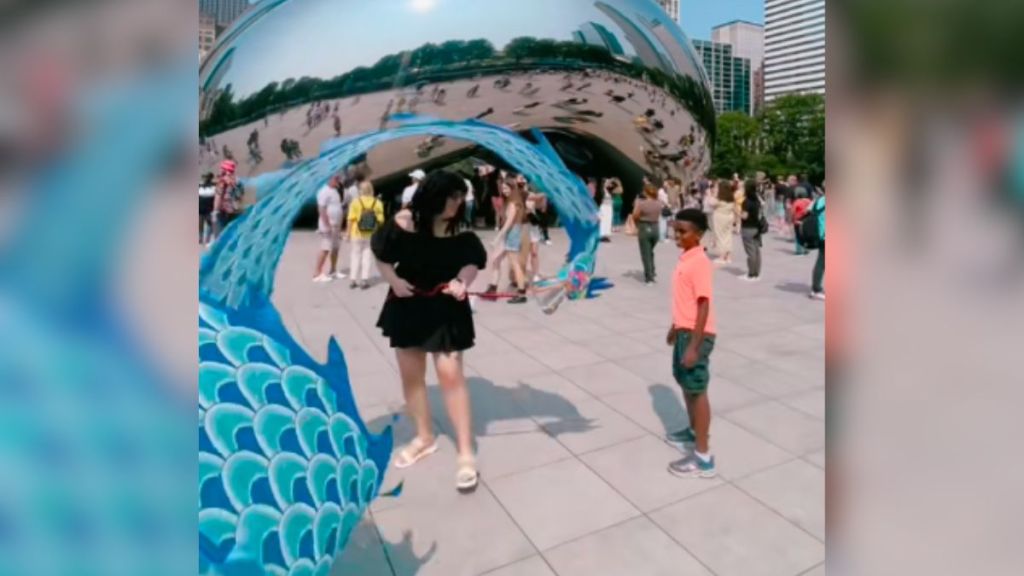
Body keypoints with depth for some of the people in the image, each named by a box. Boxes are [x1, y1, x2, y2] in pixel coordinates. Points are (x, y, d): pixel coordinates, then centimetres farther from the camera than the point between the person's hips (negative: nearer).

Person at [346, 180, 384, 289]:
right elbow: (380, 220, -7)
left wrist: (349, 233, -1)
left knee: (356, 256, 11)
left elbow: (351, 219, -10)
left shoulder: (356, 202, -6)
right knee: (367, 256, 8)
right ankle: (364, 280, 6)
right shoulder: (378, 203, -4)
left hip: (357, 234, 0)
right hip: (372, 235, 0)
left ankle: (354, 280, 13)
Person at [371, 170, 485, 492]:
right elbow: (381, 254, 1)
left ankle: (466, 453, 4)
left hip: (446, 308, -2)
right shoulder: (404, 223, -10)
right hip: (408, 306, 2)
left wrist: (462, 281, -24)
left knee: (450, 375, -7)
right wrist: (394, 280, -12)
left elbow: (473, 261, -5)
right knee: (411, 375, 12)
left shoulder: (460, 229, -9)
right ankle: (425, 437, 33)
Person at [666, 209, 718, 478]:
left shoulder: (699, 263, -20)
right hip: (684, 331, 9)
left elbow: (704, 306, -23)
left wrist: (694, 346, -25)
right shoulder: (685, 258, 9)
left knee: (697, 390, -3)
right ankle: (694, 431, 43)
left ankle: (703, 458, 6)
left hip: (697, 335, -9)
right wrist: (675, 326, 26)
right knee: (685, 382, 22)